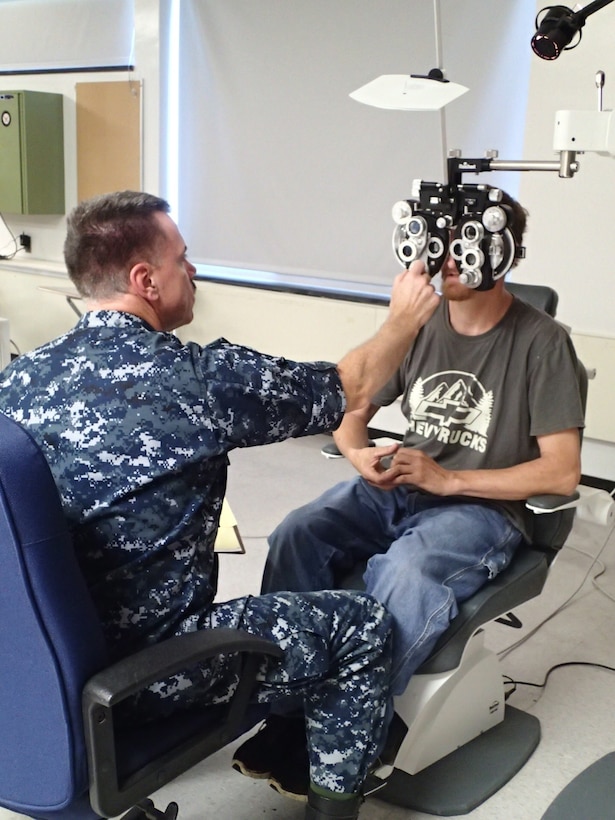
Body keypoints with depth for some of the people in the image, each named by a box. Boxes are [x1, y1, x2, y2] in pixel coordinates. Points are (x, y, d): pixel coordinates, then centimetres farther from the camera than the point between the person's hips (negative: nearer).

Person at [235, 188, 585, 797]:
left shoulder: (540, 342, -9)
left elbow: (562, 472, -13)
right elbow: (349, 412, 13)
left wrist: (447, 478, -18)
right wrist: (362, 457, -12)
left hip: (483, 508, -4)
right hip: (396, 489, 5)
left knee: (407, 571, -37)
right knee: (296, 536, -24)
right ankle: (283, 714, -19)